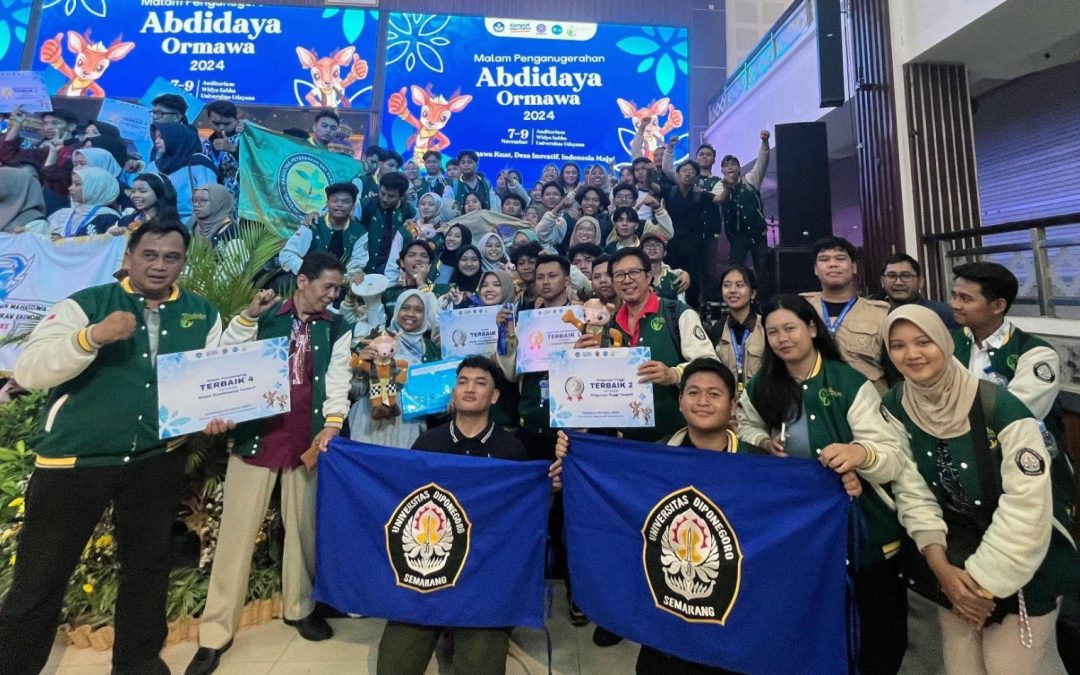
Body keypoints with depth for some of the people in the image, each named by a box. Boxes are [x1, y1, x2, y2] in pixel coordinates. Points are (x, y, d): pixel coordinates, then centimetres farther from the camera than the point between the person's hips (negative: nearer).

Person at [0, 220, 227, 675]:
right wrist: (92, 337, -28)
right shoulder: (85, 304, -3)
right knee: (38, 581, 7)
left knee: (149, 566, 17)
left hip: (158, 460, 3)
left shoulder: (202, 314, 5)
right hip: (74, 458, -2)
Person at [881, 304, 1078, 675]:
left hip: (1024, 557, -3)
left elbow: (1027, 504, -22)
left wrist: (986, 582, -17)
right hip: (956, 552, 4)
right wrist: (940, 568, -12)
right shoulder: (894, 408, -10)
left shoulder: (999, 405, -23)